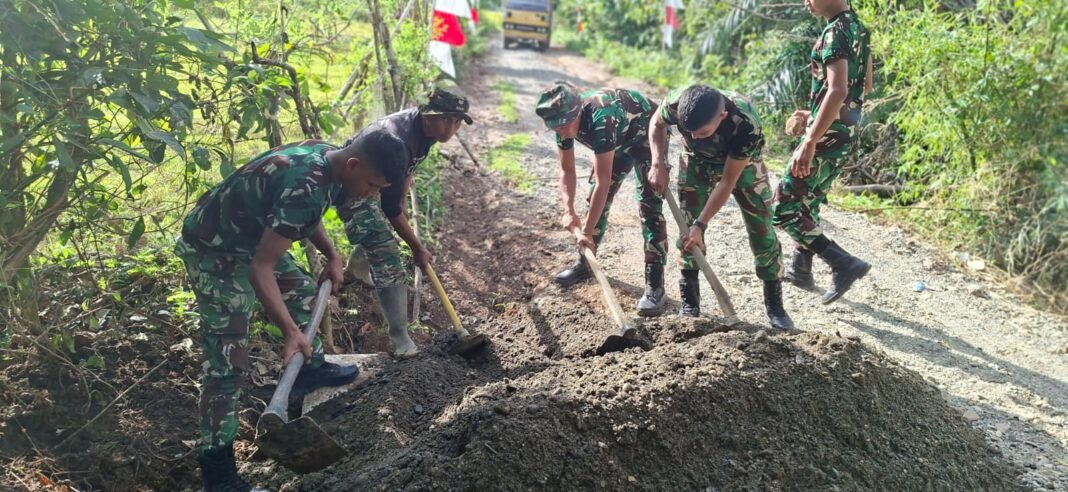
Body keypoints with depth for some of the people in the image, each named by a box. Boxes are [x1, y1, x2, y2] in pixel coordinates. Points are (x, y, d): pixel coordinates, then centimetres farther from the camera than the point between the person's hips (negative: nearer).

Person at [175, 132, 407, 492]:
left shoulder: (327, 157, -6)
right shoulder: (306, 186, -36)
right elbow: (260, 269, -34)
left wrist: (332, 256, 6)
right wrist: (290, 331, -37)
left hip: (250, 236, 10)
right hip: (214, 249, -9)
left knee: (301, 290, 24)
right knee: (227, 360, -10)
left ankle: (310, 369, 45)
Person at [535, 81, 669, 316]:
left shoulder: (600, 119, -42)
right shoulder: (564, 121, -20)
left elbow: (603, 180, -40)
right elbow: (566, 169, -10)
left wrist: (587, 231, -39)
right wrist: (568, 209, -25)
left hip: (647, 135, -7)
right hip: (619, 140, 7)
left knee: (649, 204, -17)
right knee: (595, 198, 7)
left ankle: (655, 283, -17)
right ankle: (585, 263, 25)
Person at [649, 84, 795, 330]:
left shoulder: (745, 125, -41)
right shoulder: (676, 103, -35)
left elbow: (727, 181, -31)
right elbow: (658, 125, -9)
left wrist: (701, 225, -29)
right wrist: (659, 164, -23)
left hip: (742, 164, -2)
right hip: (697, 162, 2)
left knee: (762, 230, -4)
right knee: (688, 226, -5)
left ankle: (774, 304, 10)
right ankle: (689, 300, 10)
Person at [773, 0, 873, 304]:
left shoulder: (835, 32, -19)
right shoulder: (857, 27, 11)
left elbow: (837, 91, -29)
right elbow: (864, 86, 20)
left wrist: (810, 142, -30)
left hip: (828, 134, -10)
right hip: (845, 130, 10)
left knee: (785, 210, -4)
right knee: (807, 202, 23)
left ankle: (844, 264, -8)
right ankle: (801, 270, 34)